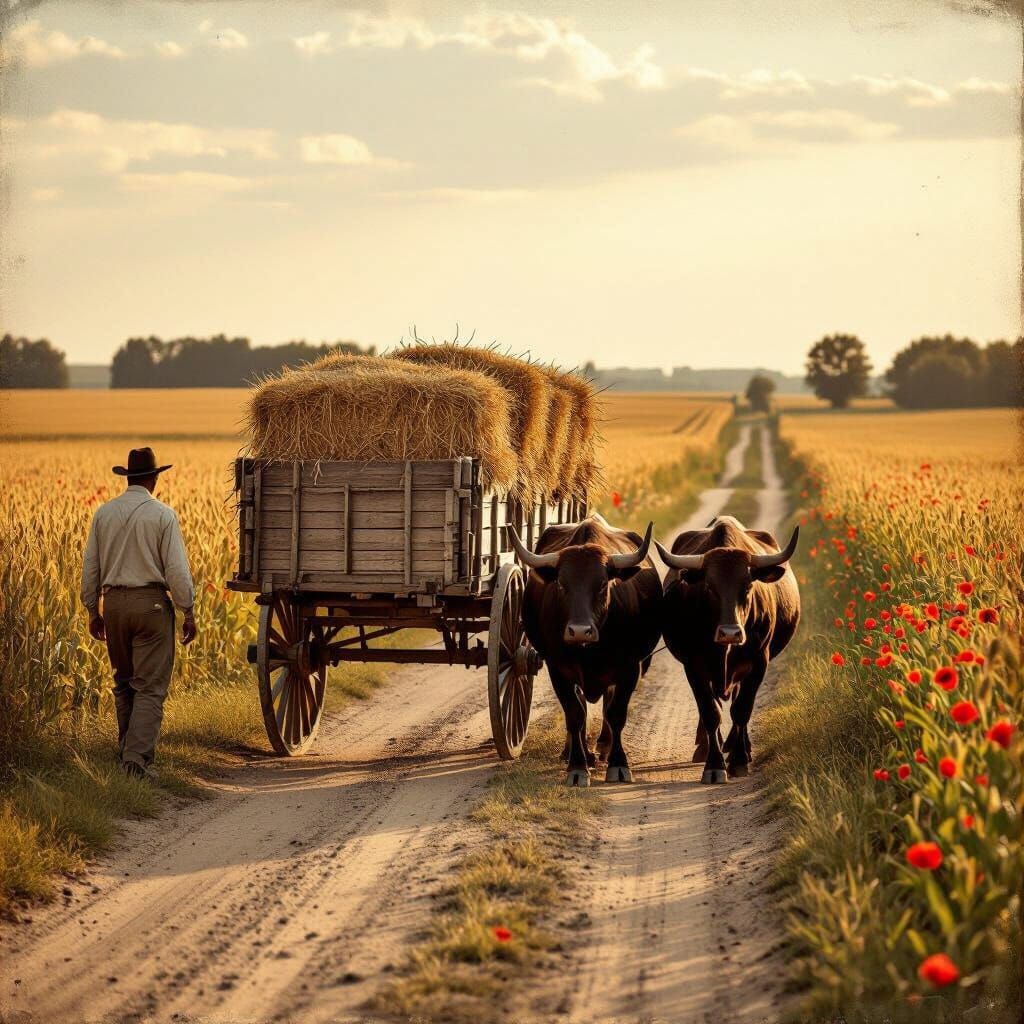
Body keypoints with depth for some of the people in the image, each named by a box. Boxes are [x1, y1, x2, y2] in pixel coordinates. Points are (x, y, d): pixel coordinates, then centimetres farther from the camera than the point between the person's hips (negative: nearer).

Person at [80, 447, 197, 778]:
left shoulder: (104, 513, 5)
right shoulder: (162, 515, -7)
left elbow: (90, 565, 9)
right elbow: (177, 568, -9)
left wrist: (92, 610, 18)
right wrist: (188, 612, -2)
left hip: (114, 602, 4)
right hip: (152, 602, -4)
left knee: (124, 684, 18)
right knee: (150, 687, -3)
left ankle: (128, 752, 25)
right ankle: (136, 759, -14)